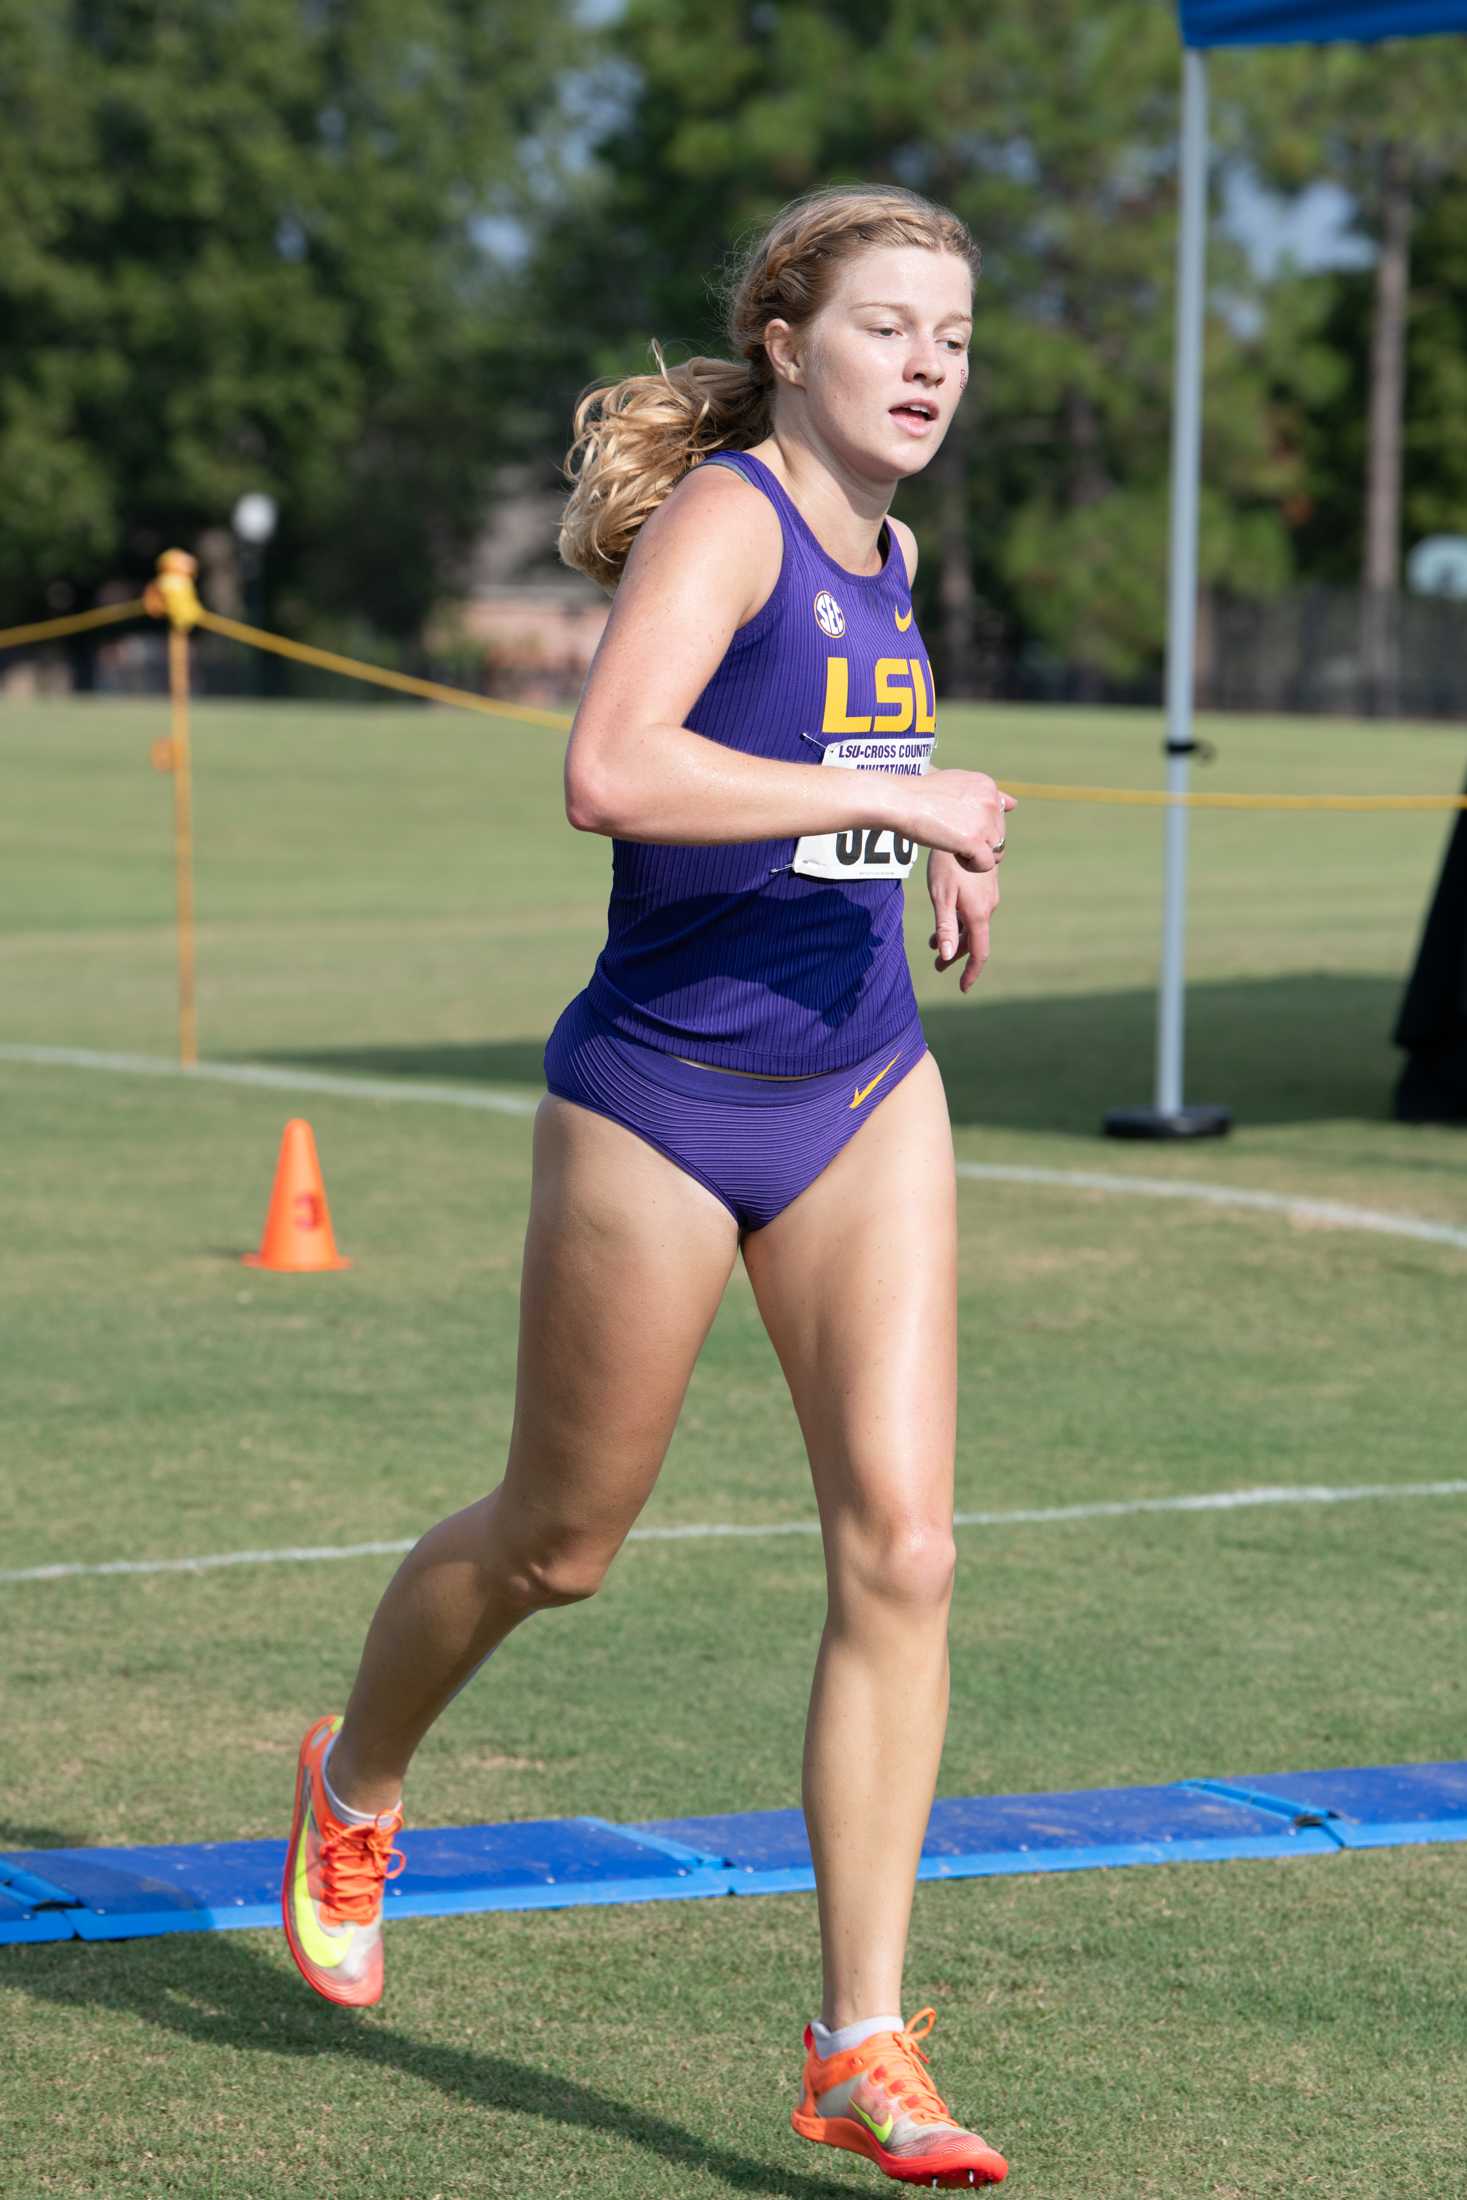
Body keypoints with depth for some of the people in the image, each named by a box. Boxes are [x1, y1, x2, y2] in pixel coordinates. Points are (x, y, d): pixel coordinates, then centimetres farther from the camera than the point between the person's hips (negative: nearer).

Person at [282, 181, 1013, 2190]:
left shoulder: (891, 552, 9)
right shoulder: (721, 515, -16)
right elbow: (609, 772, -33)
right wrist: (886, 798, -30)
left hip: (864, 1091, 6)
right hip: (662, 1101, -6)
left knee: (901, 1547, -7)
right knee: (558, 1543, 11)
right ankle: (355, 1786, 43)